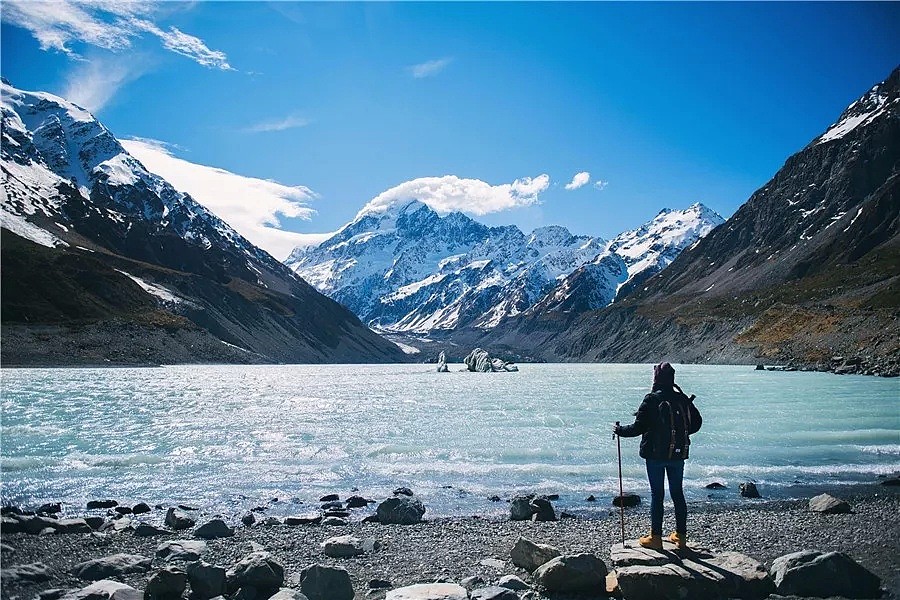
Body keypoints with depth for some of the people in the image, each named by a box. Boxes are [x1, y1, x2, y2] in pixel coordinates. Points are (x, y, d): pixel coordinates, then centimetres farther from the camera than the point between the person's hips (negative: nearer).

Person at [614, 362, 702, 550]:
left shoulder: (652, 399, -12)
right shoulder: (683, 399, 2)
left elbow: (639, 427, -14)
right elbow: (696, 423, 11)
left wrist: (620, 431, 2)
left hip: (656, 454, -4)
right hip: (678, 454, 5)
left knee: (657, 494, 2)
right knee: (677, 493, 14)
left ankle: (655, 537, 6)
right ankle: (681, 536, 21)